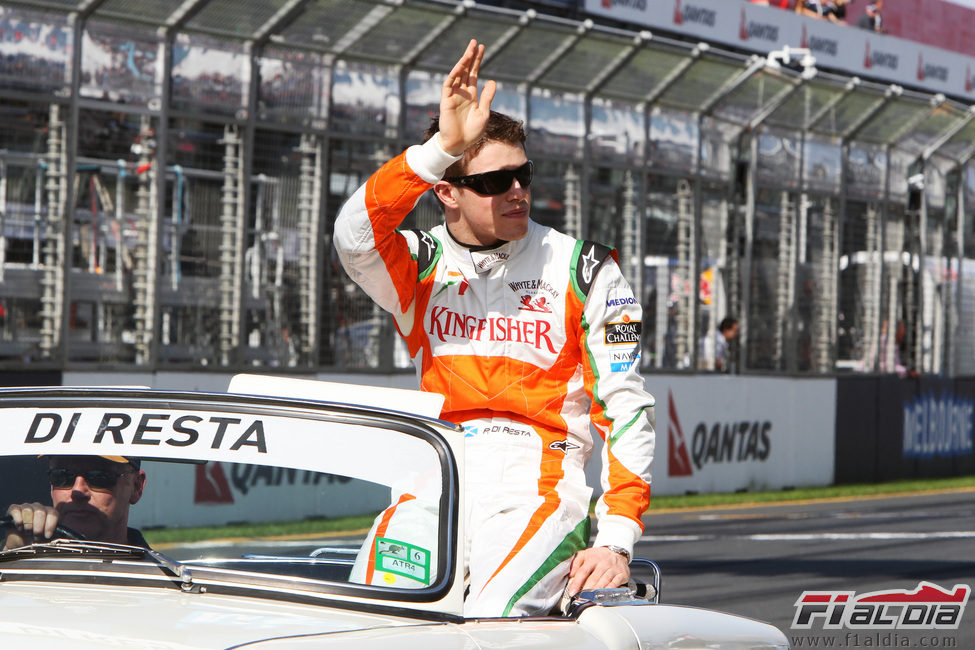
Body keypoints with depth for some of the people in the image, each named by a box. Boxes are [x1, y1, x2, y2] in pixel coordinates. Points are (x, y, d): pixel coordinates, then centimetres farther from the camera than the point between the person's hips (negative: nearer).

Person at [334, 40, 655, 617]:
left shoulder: (583, 271, 7)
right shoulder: (420, 264, 11)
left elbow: (627, 407, 3)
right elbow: (354, 238, -13)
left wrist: (617, 541, -9)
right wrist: (443, 146, -22)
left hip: (538, 489, -3)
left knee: (491, 622, -31)